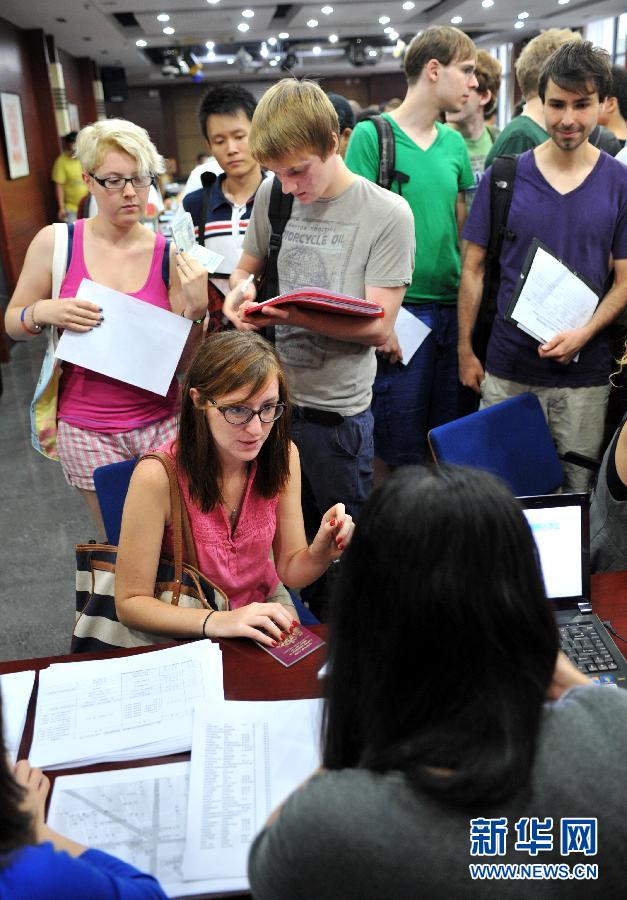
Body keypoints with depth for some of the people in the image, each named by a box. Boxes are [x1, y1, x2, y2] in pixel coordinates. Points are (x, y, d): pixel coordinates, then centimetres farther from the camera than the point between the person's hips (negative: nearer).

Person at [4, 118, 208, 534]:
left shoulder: (171, 255, -4)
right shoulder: (55, 242, -5)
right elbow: (14, 323, 5)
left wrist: (196, 309, -18)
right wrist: (43, 313, -16)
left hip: (163, 422, 1)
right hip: (88, 431, 0)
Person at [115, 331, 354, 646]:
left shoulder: (282, 456, -15)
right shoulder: (158, 476, -28)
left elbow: (290, 570, -7)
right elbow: (130, 602, -21)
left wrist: (321, 552, -29)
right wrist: (217, 622, -36)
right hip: (187, 629, -4)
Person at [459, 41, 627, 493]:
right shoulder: (503, 177, -1)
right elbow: (474, 268, 3)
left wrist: (584, 333, -16)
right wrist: (465, 350, 0)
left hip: (584, 373, 0)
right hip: (506, 368, 0)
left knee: (577, 490, 10)